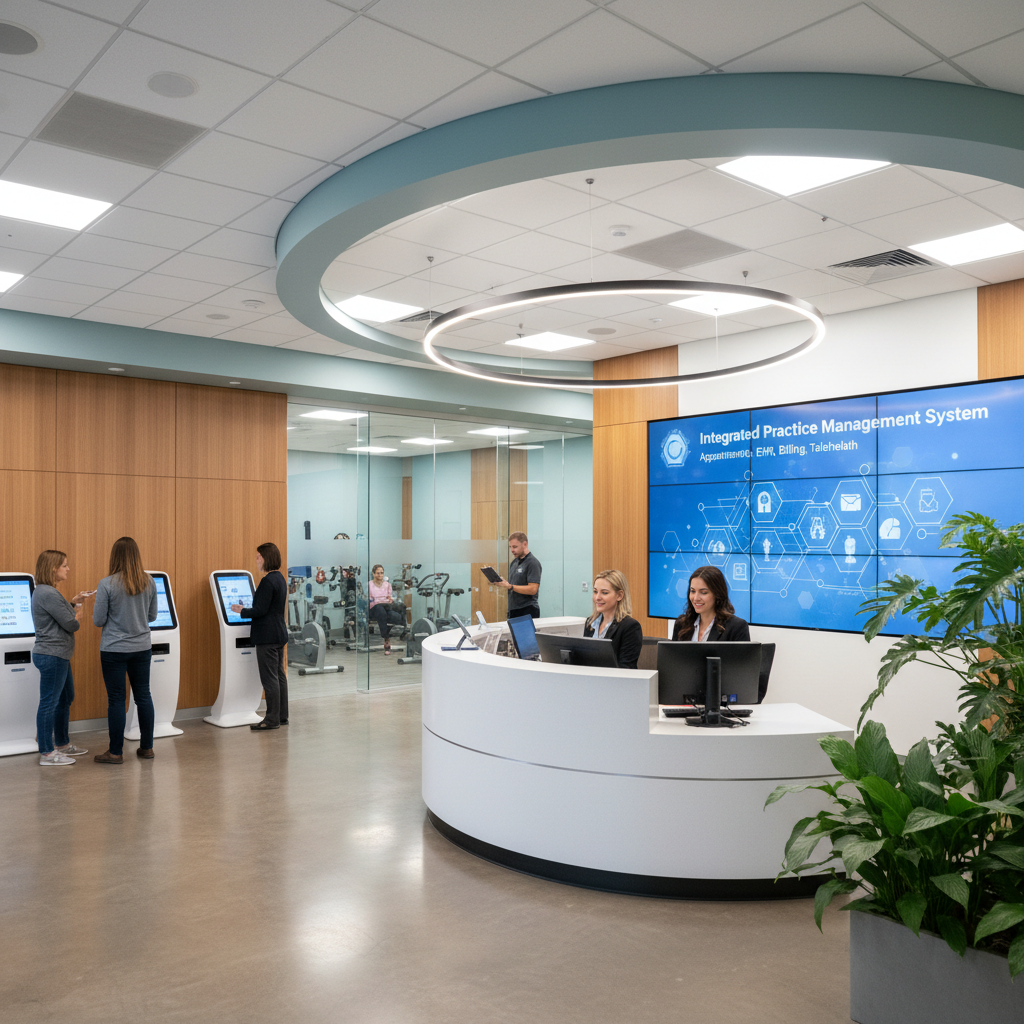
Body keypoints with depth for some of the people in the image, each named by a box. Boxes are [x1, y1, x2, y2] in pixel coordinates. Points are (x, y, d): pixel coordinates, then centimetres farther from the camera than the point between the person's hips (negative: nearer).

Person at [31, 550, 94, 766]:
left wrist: (73, 602, 9)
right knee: (49, 703, -3)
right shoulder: (48, 594, -20)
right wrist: (78, 611, 2)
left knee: (65, 699, 19)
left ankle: (62, 744, 31)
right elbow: (71, 624, -18)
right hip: (52, 656, -11)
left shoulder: (45, 592, 13)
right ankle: (46, 753, 4)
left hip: (58, 655, 11)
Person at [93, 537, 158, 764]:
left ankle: (115, 752, 11)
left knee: (116, 699, 3)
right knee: (143, 695, 12)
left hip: (114, 650, -4)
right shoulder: (149, 582, -1)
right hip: (142, 647, 4)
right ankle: (146, 747, 20)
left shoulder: (107, 584, -13)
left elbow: (99, 621, -8)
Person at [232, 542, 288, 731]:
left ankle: (272, 719, 0)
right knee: (279, 675, 13)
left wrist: (242, 611, -5)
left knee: (269, 678, -4)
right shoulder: (280, 578, 13)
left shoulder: (268, 581, -18)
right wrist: (246, 609, 18)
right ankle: (282, 716, 20)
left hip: (268, 636, -10)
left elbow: (261, 610, -20)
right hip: (279, 633, 10)